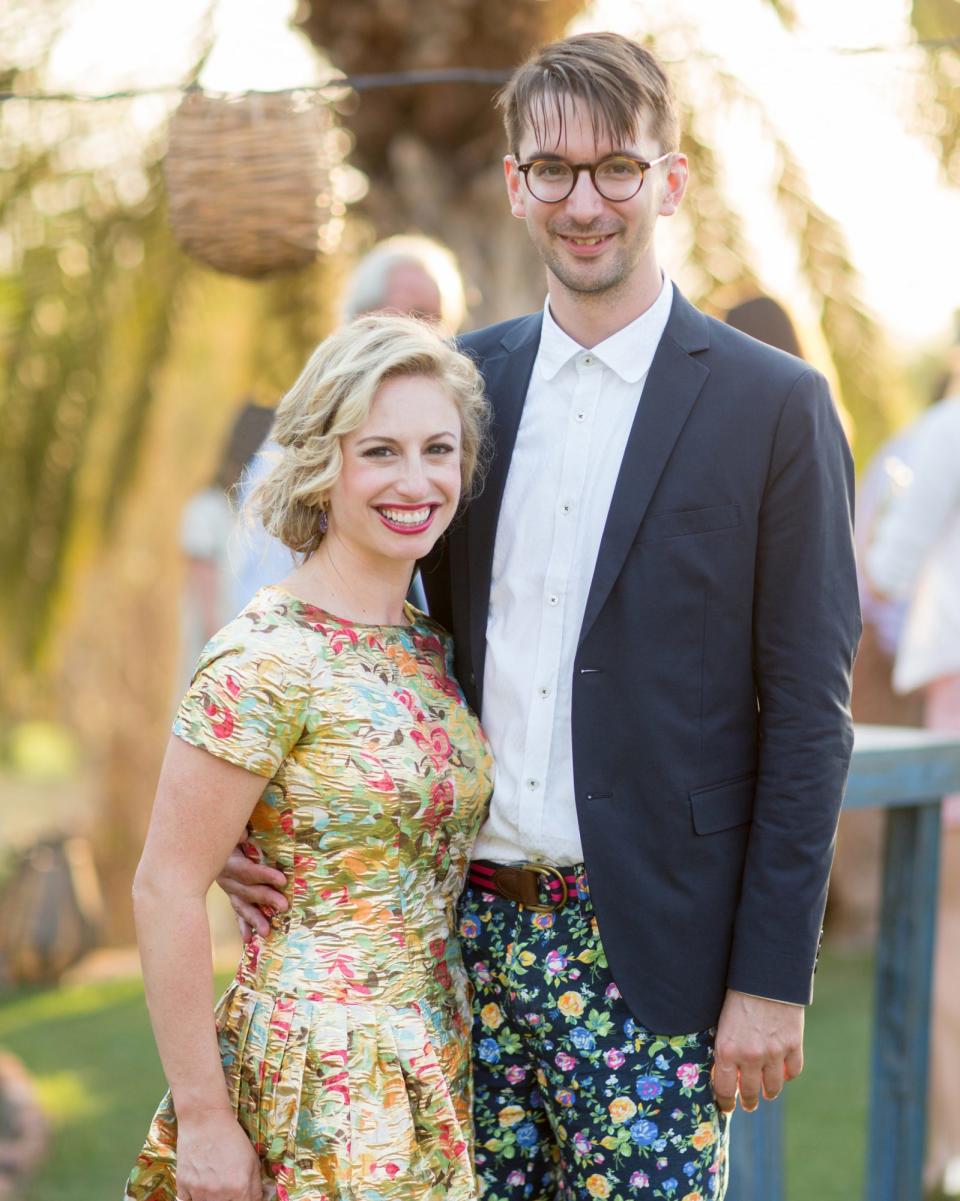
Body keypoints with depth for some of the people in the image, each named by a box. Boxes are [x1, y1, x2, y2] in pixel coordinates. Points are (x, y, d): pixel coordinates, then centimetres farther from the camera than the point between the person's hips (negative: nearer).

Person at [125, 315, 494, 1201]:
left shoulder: (431, 646, 7)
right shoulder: (265, 660, -15)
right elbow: (166, 889, -15)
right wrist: (201, 1116, -14)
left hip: (437, 1064, 7)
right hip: (321, 1086, -7)